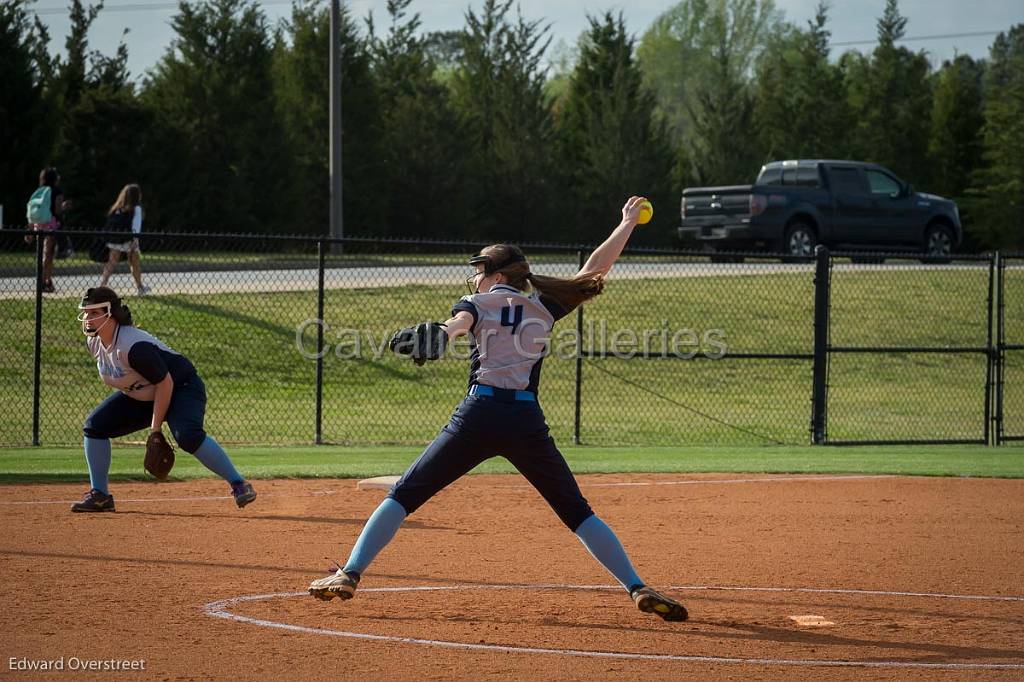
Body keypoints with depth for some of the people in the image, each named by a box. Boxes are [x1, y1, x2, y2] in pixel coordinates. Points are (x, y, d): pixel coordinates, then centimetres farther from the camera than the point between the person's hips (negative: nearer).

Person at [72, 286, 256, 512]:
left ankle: (239, 484, -28)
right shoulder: (94, 341, -7)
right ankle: (99, 495, 5)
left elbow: (165, 383, -29)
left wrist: (155, 429, -26)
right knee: (95, 425, -3)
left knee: (187, 436, -34)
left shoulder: (134, 346, -33)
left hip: (181, 386, -9)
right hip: (140, 396, 9)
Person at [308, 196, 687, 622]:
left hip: (478, 415, -2)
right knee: (577, 512, 11)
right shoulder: (543, 306, 19)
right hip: (527, 422, 2)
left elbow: (460, 321, -11)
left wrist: (440, 334, -33)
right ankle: (638, 588, 0)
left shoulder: (477, 304, 13)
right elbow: (594, 272, 24)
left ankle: (349, 574, -4)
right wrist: (628, 223, 36)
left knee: (403, 496, 7)